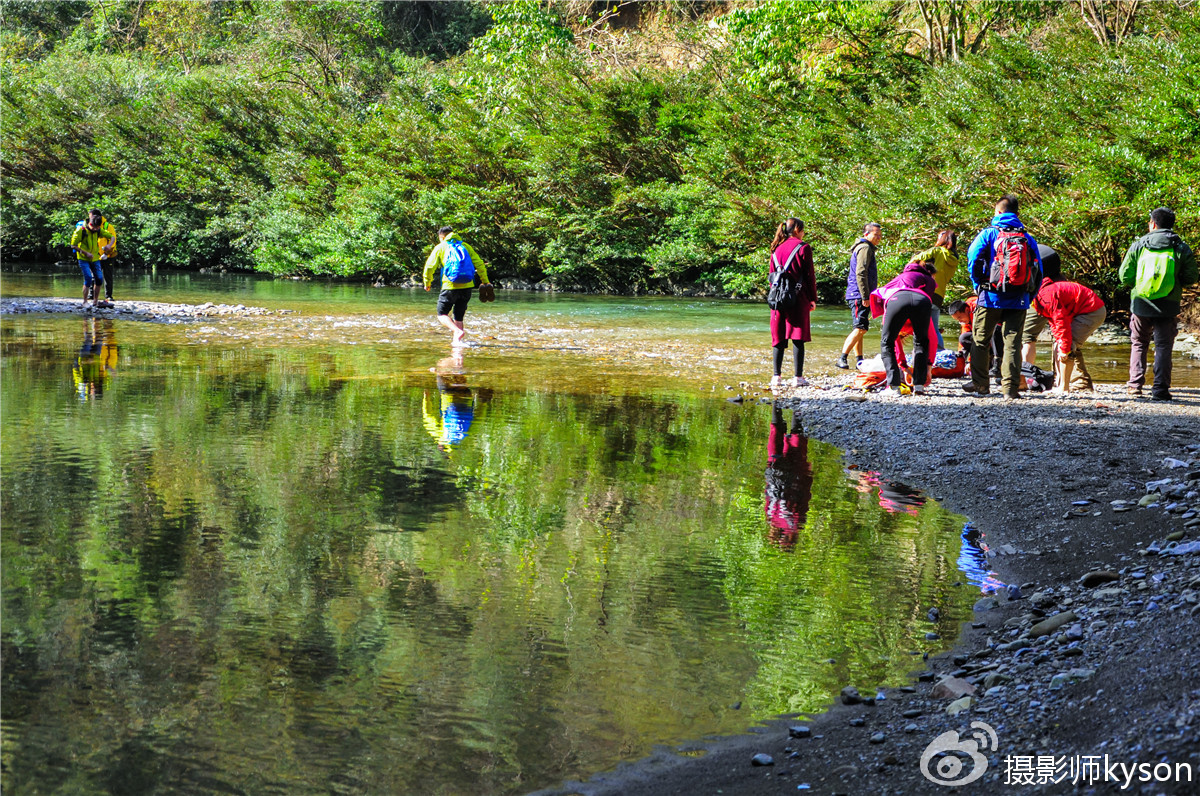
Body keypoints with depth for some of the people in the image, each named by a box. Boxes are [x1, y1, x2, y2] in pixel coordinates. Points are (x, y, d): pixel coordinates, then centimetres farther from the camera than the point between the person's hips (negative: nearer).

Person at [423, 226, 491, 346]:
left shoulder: (440, 247, 5)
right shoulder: (465, 246, 14)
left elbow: (430, 266, -1)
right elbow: (479, 263, 8)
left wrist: (427, 282, 13)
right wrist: (485, 281, 14)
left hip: (450, 287, -4)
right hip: (467, 286, 4)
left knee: (442, 315, 6)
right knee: (459, 317, 16)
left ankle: (458, 331, -17)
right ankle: (456, 340, 10)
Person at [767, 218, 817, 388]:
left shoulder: (777, 249, 11)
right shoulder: (803, 248, -4)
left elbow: (771, 273, 12)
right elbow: (810, 275, -5)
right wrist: (813, 298, 1)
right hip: (798, 298, -5)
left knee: (779, 337, 8)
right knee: (798, 337, -2)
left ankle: (777, 376, 5)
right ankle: (798, 377, -4)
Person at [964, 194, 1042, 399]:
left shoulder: (989, 234, -1)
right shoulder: (1028, 238, 7)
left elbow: (973, 260, -9)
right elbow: (1038, 271, 6)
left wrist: (978, 285, 2)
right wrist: (1028, 295, 13)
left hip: (991, 297, -2)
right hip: (1018, 301, 2)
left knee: (980, 340, 12)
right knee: (1012, 343, 3)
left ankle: (980, 384, 14)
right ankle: (1010, 387, -4)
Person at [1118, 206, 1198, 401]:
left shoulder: (1138, 246, -1)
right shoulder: (1181, 248, -2)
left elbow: (1125, 277, 0)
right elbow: (1191, 278, 1)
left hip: (1141, 304, 1)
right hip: (1168, 307, -1)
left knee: (1139, 344, 17)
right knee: (1163, 347, 5)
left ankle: (1135, 385, 12)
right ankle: (1160, 389, -3)